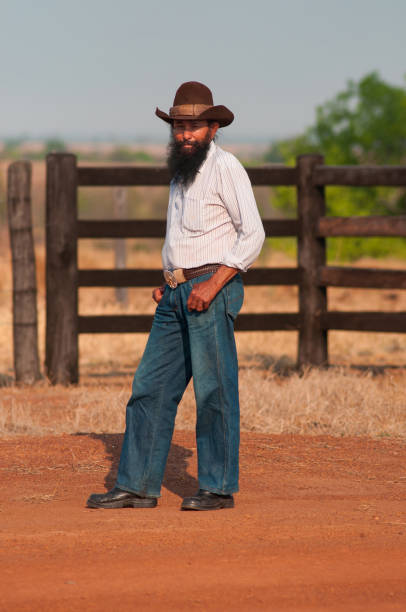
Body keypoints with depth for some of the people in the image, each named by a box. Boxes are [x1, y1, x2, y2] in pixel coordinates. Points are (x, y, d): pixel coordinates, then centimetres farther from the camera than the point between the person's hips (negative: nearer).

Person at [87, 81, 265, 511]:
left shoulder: (224, 167, -6)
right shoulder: (181, 171, 19)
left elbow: (252, 234, -12)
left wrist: (212, 284, -18)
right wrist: (166, 282, 14)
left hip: (212, 288, -8)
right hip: (175, 296, 8)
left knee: (214, 390, -6)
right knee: (150, 387, 4)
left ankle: (218, 488, 0)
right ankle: (137, 486, 7)